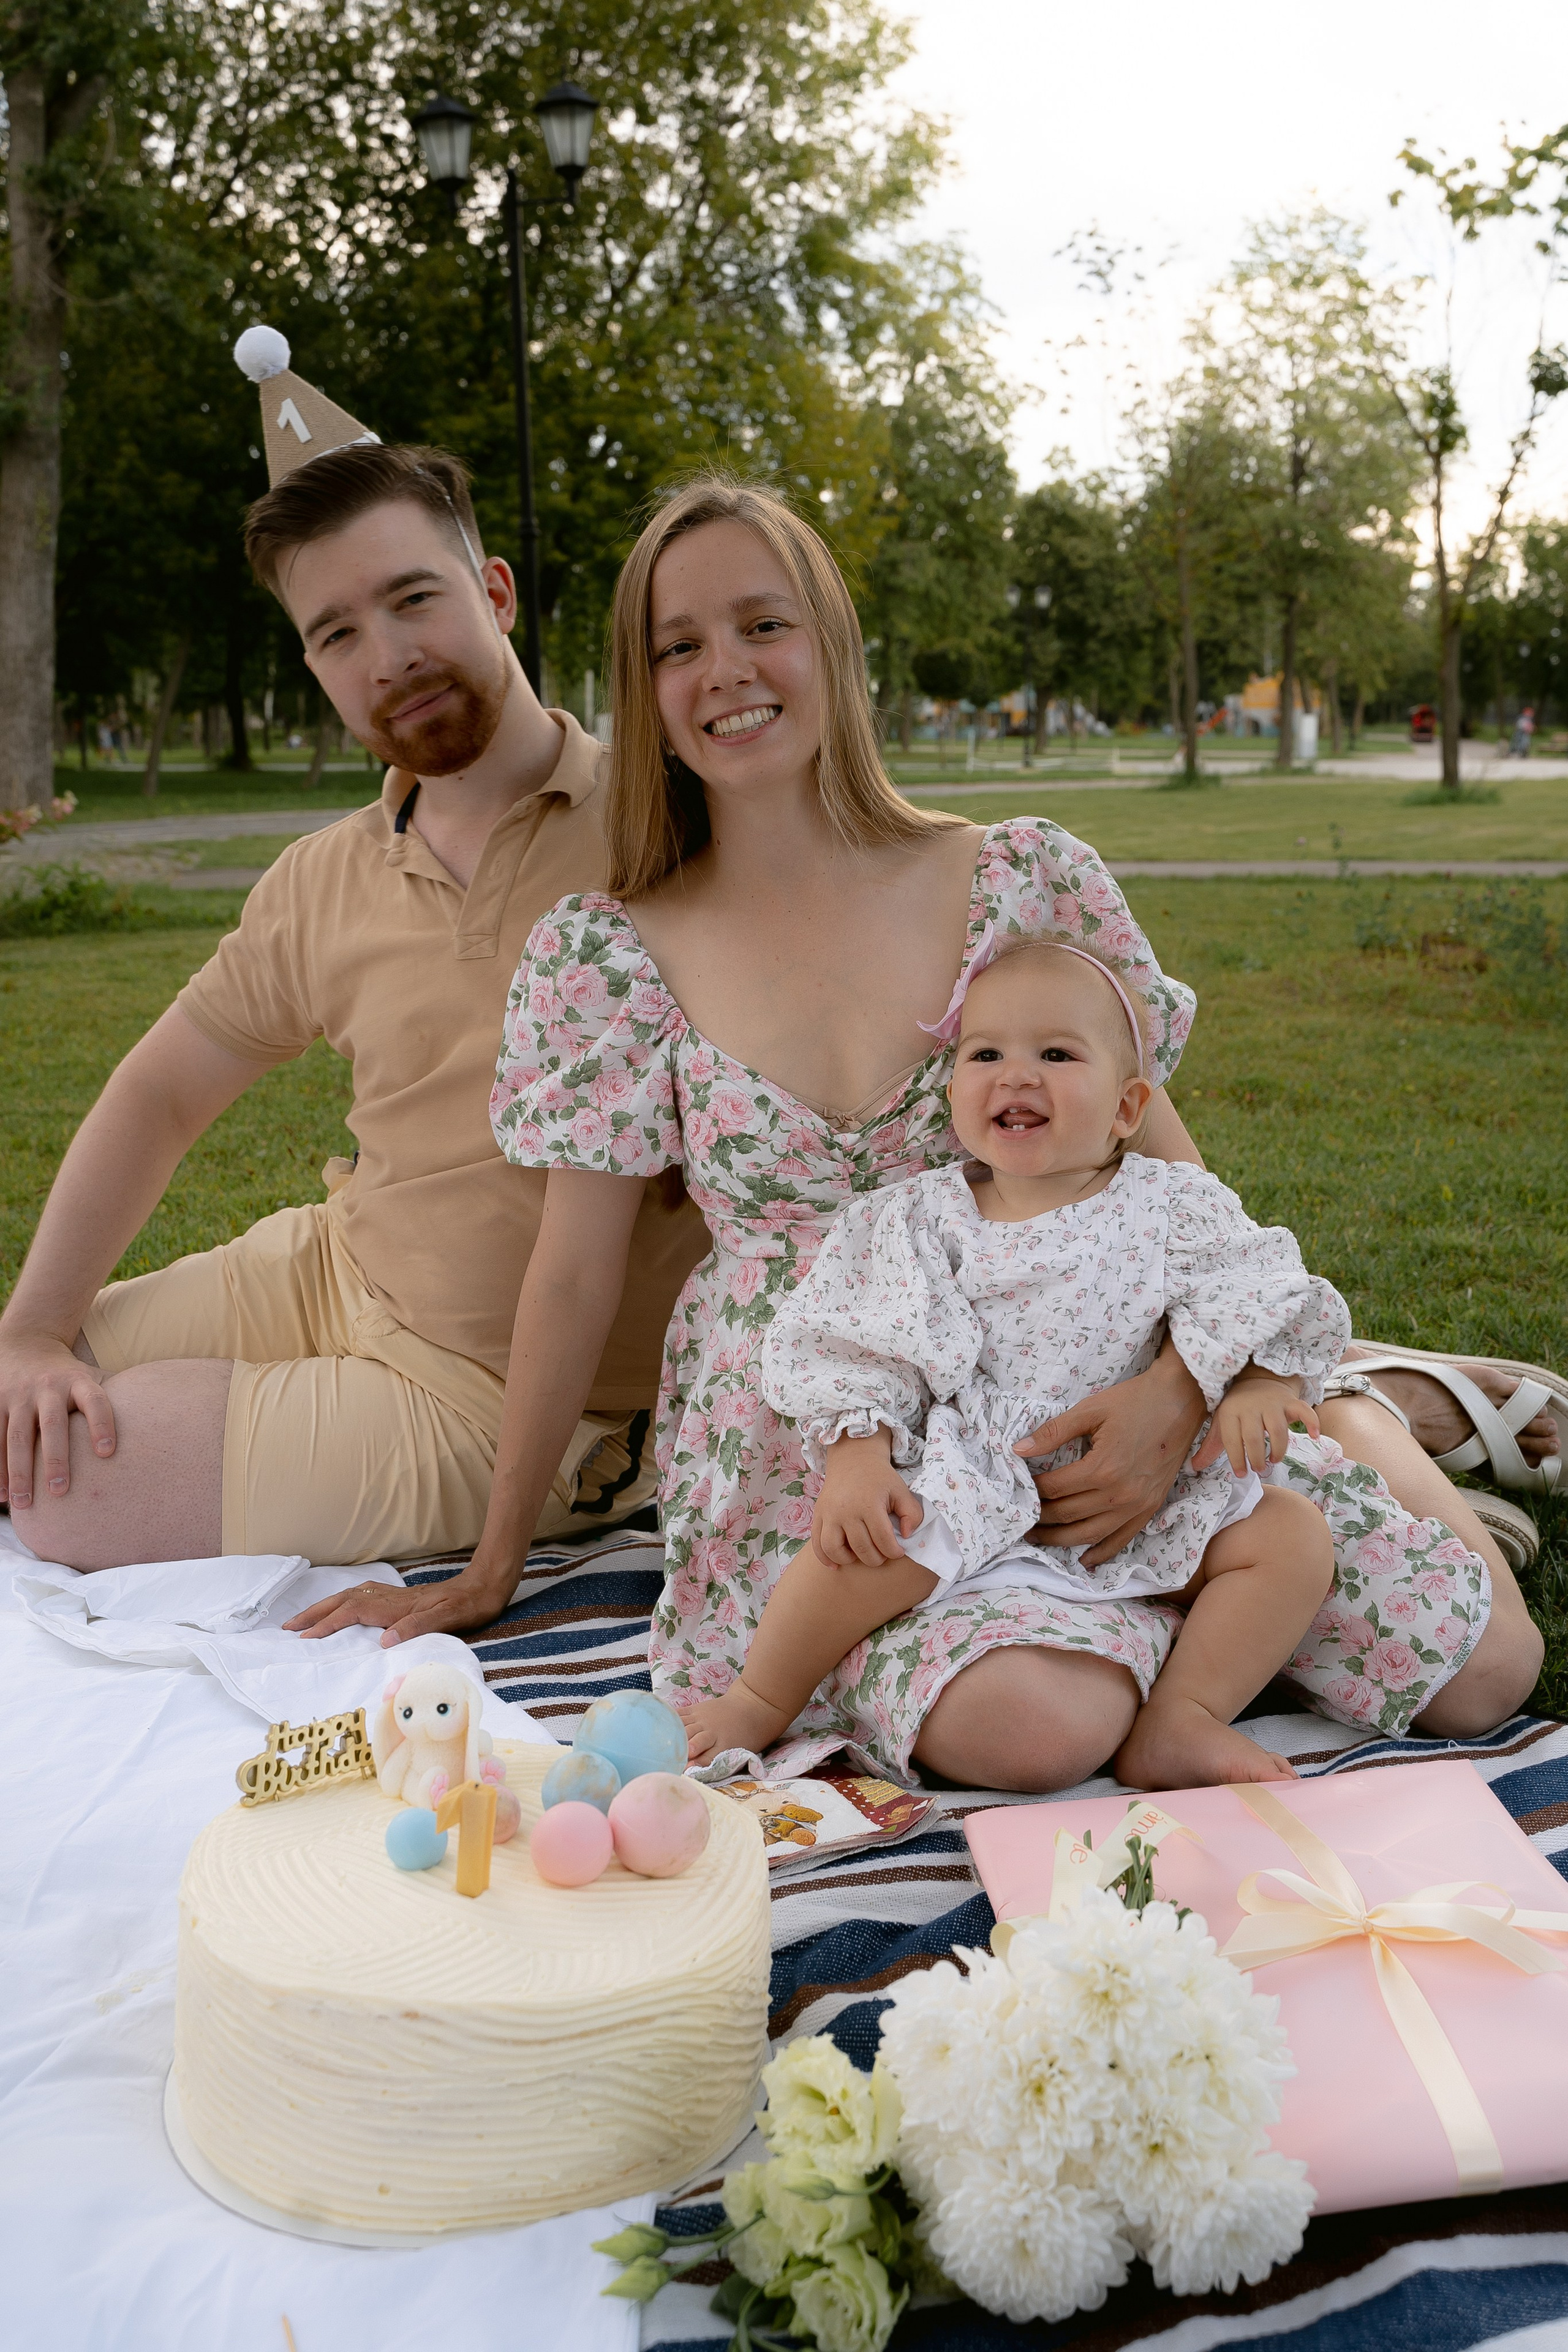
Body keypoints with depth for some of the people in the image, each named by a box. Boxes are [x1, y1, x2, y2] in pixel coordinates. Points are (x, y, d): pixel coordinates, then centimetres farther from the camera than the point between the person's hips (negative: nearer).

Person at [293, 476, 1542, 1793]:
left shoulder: (1033, 881, -2)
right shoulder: (606, 959, -2)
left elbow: (1176, 1179, 1)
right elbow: (574, 1278, 3)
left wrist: (1177, 1389, -18)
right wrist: (493, 1569, 7)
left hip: (1077, 1402, 1)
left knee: (1480, 1668, -10)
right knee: (1039, 1719, -32)